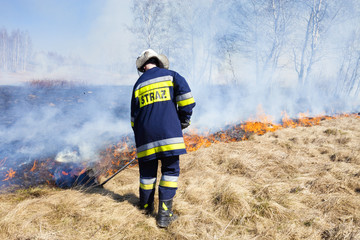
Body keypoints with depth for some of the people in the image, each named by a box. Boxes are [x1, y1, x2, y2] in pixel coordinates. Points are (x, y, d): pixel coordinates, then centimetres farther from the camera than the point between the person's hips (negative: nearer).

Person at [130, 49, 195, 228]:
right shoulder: (171, 75, 9)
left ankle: (146, 207, 29)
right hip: (168, 131, -3)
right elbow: (186, 96, -7)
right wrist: (184, 120, 6)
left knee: (147, 170, 15)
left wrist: (139, 138, 24)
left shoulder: (138, 84, 16)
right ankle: (164, 215, 1)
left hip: (145, 133, 3)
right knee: (170, 170, 4)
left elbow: (134, 116, 16)